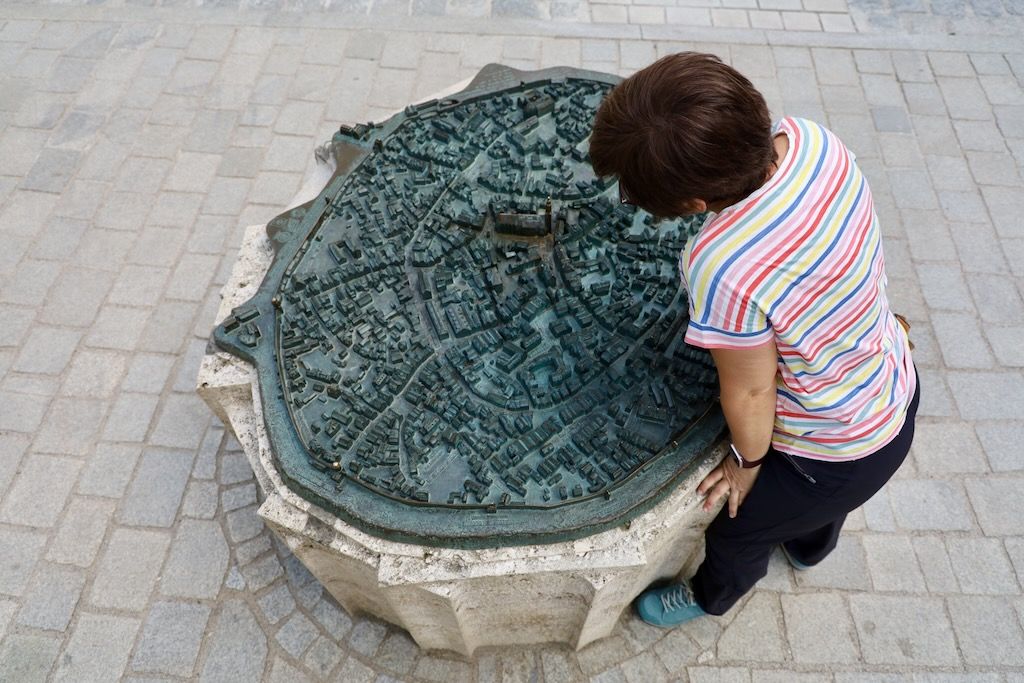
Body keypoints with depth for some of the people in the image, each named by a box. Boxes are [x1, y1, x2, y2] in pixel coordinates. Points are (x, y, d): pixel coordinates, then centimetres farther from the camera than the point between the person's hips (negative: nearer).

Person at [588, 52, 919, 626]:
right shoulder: (810, 138, -21)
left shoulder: (721, 270, -42)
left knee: (740, 527, 26)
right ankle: (811, 545, 73)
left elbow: (751, 392, -24)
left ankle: (712, 596, 60)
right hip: (899, 390, 7)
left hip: (836, 459, -6)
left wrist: (747, 462, -4)